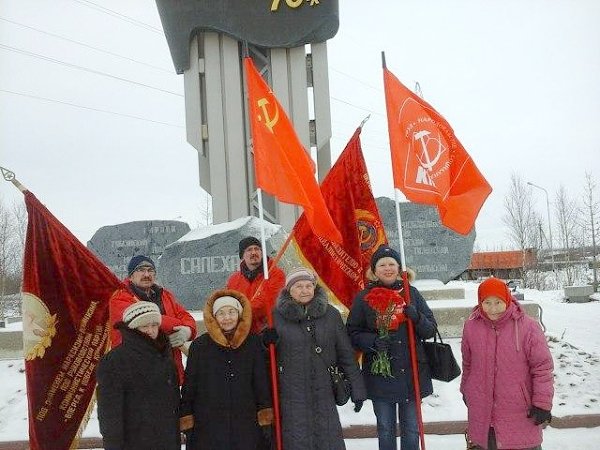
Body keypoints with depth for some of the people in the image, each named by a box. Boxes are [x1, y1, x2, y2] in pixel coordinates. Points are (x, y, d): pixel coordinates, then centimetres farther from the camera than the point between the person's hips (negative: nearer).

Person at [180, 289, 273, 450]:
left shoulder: (253, 344, 4)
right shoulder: (199, 346, 1)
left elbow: (262, 383, 7)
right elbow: (189, 386, 4)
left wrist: (265, 421, 2)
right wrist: (187, 424, 1)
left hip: (246, 429, 1)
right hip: (207, 429, -1)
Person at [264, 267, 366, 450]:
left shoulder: (330, 314, 2)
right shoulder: (277, 315, 0)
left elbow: (346, 354, 5)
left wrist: (357, 389, 3)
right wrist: (267, 341, -11)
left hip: (324, 393, 1)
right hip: (291, 395, -1)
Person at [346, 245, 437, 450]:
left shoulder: (411, 293, 5)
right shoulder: (363, 298, 0)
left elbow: (431, 329, 5)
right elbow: (352, 332, -1)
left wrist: (416, 317, -16)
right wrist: (373, 341, -20)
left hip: (412, 372, 1)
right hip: (380, 375, -1)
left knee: (411, 429, 12)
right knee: (386, 430, 11)